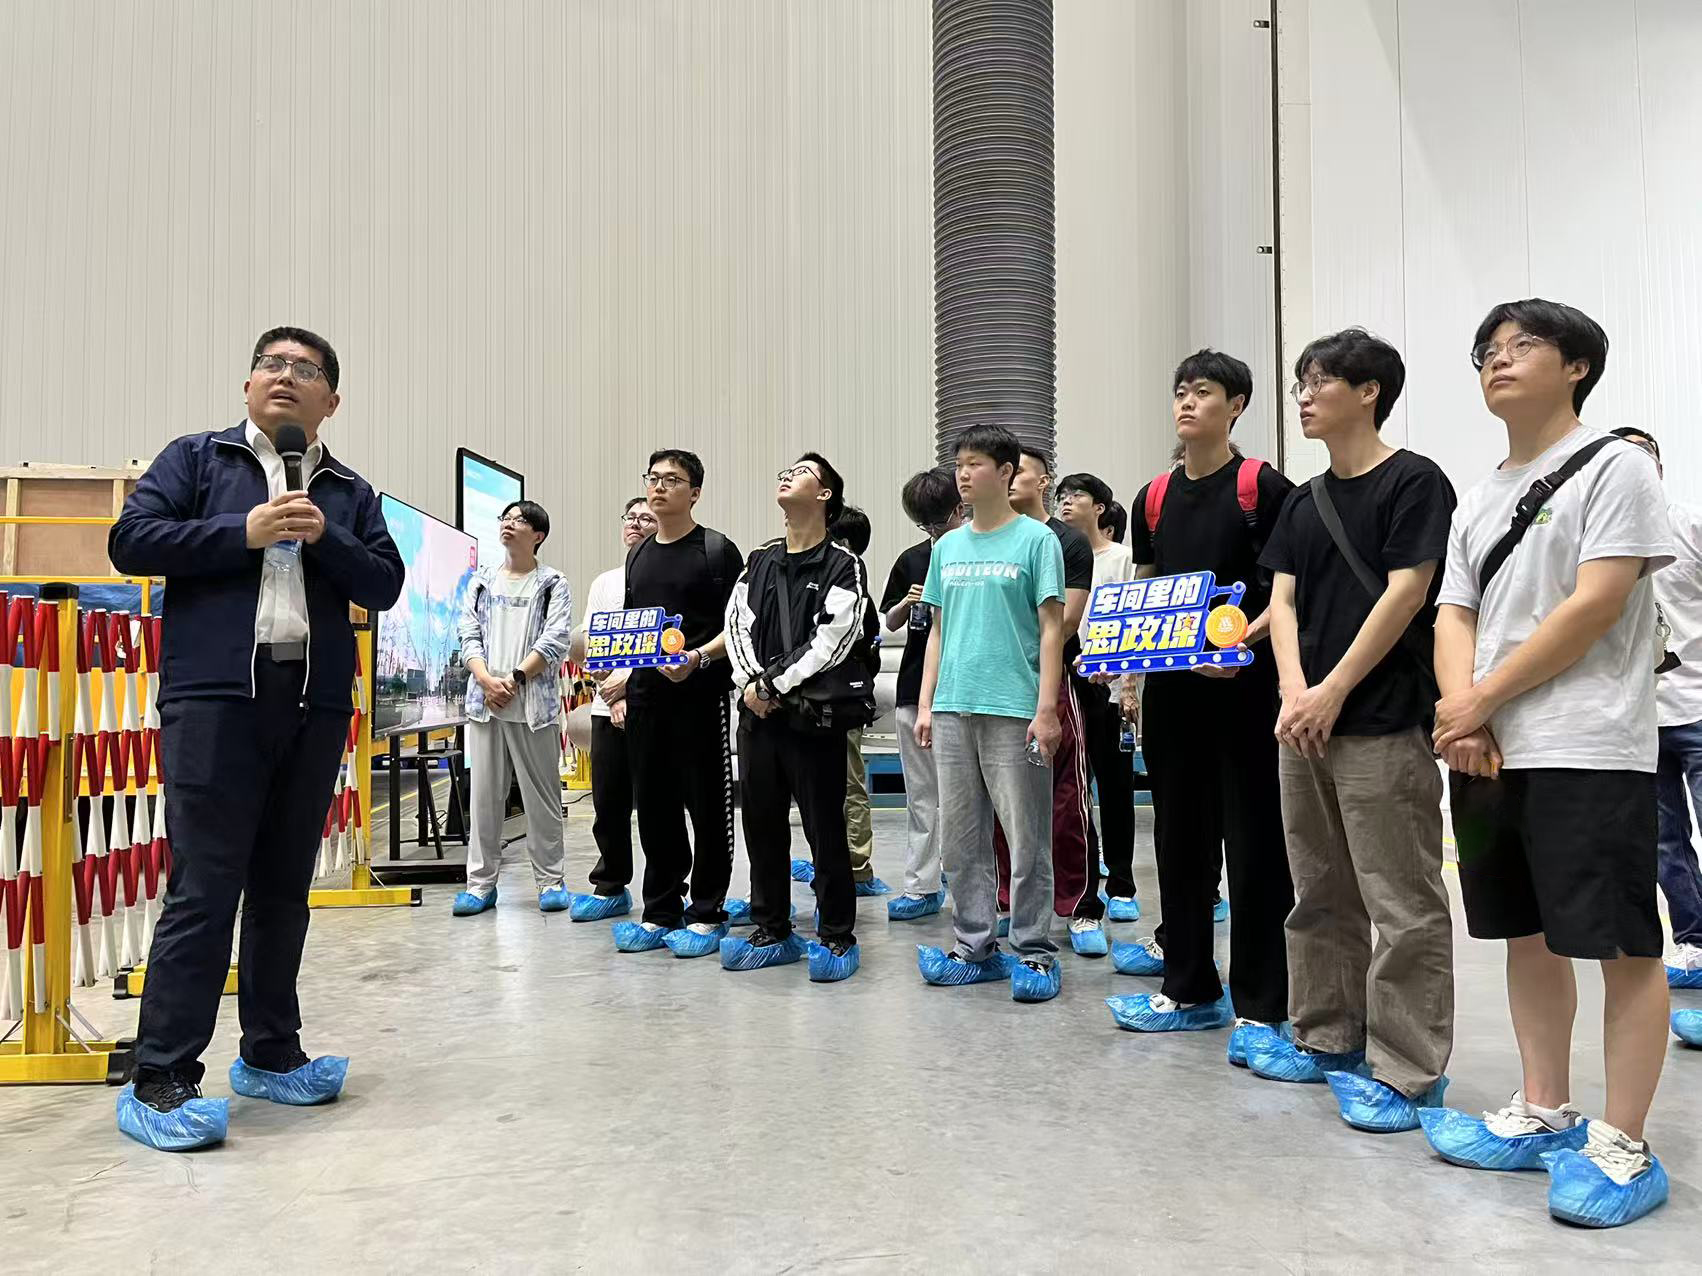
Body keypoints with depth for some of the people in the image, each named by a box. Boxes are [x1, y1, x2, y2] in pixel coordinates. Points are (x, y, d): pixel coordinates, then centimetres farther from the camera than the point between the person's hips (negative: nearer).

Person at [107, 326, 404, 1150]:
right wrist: (244, 532, -9)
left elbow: (386, 586, 8)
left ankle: (270, 1054, 21)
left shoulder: (350, 492, 17)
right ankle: (159, 1081, 1)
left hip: (317, 702, 4)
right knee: (204, 887, -7)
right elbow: (131, 541, 0)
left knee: (285, 883, 10)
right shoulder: (196, 458, 11)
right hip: (215, 693, -3)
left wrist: (323, 536, -7)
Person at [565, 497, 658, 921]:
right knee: (607, 803, 10)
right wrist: (610, 694, -1)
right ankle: (610, 888, 23)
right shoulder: (604, 583, 17)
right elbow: (587, 647, 13)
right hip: (607, 707, 5)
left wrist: (630, 680, -13)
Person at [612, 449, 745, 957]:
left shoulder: (717, 551, -4)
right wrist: (620, 685, 11)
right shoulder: (638, 556, 16)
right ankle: (661, 911, 22)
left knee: (708, 805, 1)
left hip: (700, 693, -6)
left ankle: (707, 913, 13)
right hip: (646, 694, 6)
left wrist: (698, 657, -22)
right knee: (653, 806, 10)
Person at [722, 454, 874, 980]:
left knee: (825, 830, 0)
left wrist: (775, 685, -13)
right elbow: (737, 625, 8)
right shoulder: (760, 562, 15)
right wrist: (750, 684, -8)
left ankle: (837, 936, 14)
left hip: (815, 715, -6)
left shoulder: (843, 565, -3)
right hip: (758, 714, 6)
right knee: (761, 825, 11)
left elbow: (830, 642, -12)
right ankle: (772, 932, 24)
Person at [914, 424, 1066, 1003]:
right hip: (953, 710, 6)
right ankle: (975, 949, 21)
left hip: (1013, 710, -5)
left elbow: (1051, 628, -5)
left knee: (1027, 840, 1)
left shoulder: (1036, 539, -2)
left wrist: (1046, 710, -11)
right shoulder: (947, 547, 14)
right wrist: (926, 703, 10)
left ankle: (1035, 952, 13)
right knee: (961, 840, 10)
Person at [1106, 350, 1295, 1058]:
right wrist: (1130, 680, 9)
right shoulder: (1153, 499, 12)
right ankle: (1189, 989, 25)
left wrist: (1245, 638, -21)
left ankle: (1260, 1006, 11)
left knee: (1254, 844, 0)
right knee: (1179, 838, 12)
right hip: (1171, 690, 6)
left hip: (1244, 687, -6)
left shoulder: (1264, 487, -5)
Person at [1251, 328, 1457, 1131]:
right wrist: (1293, 693, -8)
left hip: (1384, 725, -7)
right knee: (1320, 896, 15)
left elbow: (1406, 593, -12)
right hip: (1304, 726, 7)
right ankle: (1326, 1039, 28)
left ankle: (1406, 1072, 7)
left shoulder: (1413, 480, -4)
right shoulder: (1304, 501, 16)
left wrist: (1332, 693, -14)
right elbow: (1282, 600, 9)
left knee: (1403, 906, -2)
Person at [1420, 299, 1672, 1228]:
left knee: (1621, 945, -2)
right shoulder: (1478, 501, 18)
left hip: (1588, 752, -7)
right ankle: (1545, 1116, 26)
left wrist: (1481, 699, -11)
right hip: (1489, 755, 7)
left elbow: (1596, 605, -12)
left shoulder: (1614, 468, -2)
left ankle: (1622, 1148, 9)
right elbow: (1454, 615, 10)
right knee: (1528, 935, 13)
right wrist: (1462, 714, -9)